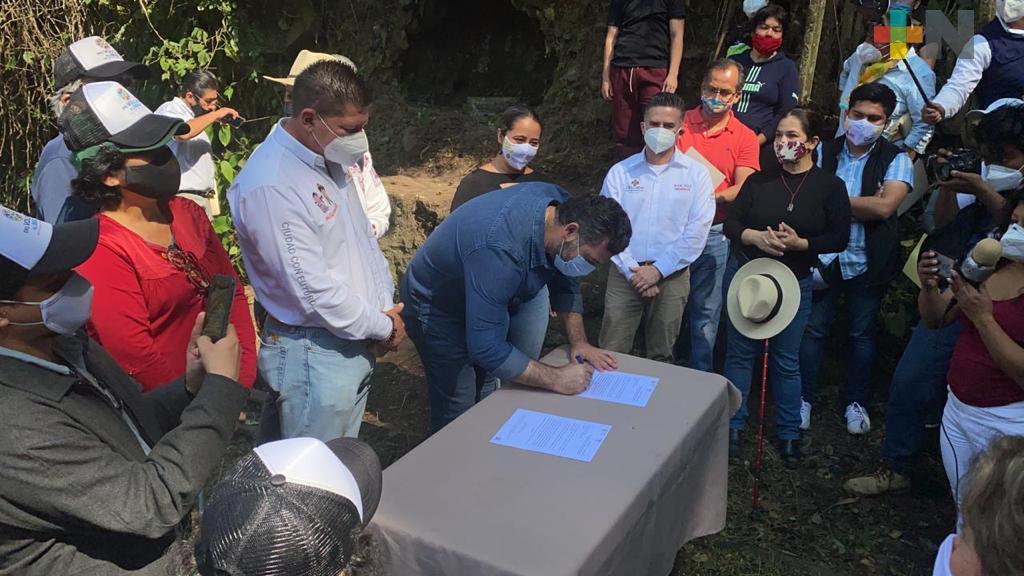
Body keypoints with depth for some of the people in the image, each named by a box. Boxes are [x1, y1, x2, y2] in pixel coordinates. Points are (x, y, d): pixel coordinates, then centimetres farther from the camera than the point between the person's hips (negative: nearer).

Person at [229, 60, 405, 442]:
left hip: (358, 343, 9)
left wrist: (387, 307, 4)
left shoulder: (330, 159, 7)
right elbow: (312, 286, -24)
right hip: (314, 350, -9)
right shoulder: (271, 185, -23)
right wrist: (383, 327, -12)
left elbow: (364, 236, 16)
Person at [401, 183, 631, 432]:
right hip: (436, 307, -7)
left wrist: (579, 342, -9)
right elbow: (485, 347, -40)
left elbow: (564, 282, 0)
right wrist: (557, 379, -34)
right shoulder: (499, 251, -42)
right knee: (459, 411, -5)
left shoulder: (562, 208, -17)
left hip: (487, 300, 7)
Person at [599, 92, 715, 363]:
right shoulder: (620, 172, 2)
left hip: (672, 276, 0)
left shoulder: (696, 174, -1)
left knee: (661, 356, 13)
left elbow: (697, 231, -8)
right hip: (624, 274, 0)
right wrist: (633, 271, -11)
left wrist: (657, 269, -12)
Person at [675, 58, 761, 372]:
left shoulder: (745, 138, 2)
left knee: (705, 310, 8)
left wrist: (714, 196, -25)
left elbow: (744, 189, -6)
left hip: (713, 234, 0)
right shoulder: (679, 123, 3)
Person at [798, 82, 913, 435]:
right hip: (824, 259, 1)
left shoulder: (895, 160, -5)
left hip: (867, 264, 0)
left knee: (862, 334, 14)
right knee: (813, 330, 8)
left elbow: (884, 206, -20)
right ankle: (805, 398, 24)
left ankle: (856, 402, 31)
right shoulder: (824, 152, 0)